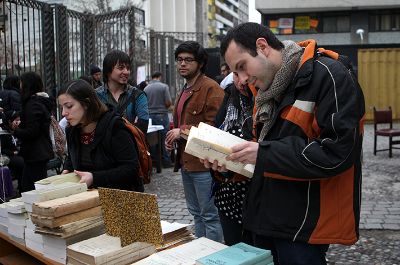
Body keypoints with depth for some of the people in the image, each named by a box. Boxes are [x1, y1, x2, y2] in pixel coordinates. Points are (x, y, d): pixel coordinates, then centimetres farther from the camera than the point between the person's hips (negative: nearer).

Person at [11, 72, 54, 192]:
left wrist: (16, 130, -6)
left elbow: (31, 132, -22)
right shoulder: (43, 102, 12)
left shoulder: (33, 104, -17)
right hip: (42, 152, 10)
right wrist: (21, 124, 10)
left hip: (35, 154, -10)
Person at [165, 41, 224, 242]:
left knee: (210, 215, -1)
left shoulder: (210, 88, -13)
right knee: (196, 213, 19)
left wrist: (183, 131, -19)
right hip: (186, 161, 10)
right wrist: (173, 135, 12)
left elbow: (215, 125, -22)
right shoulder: (185, 90, 18)